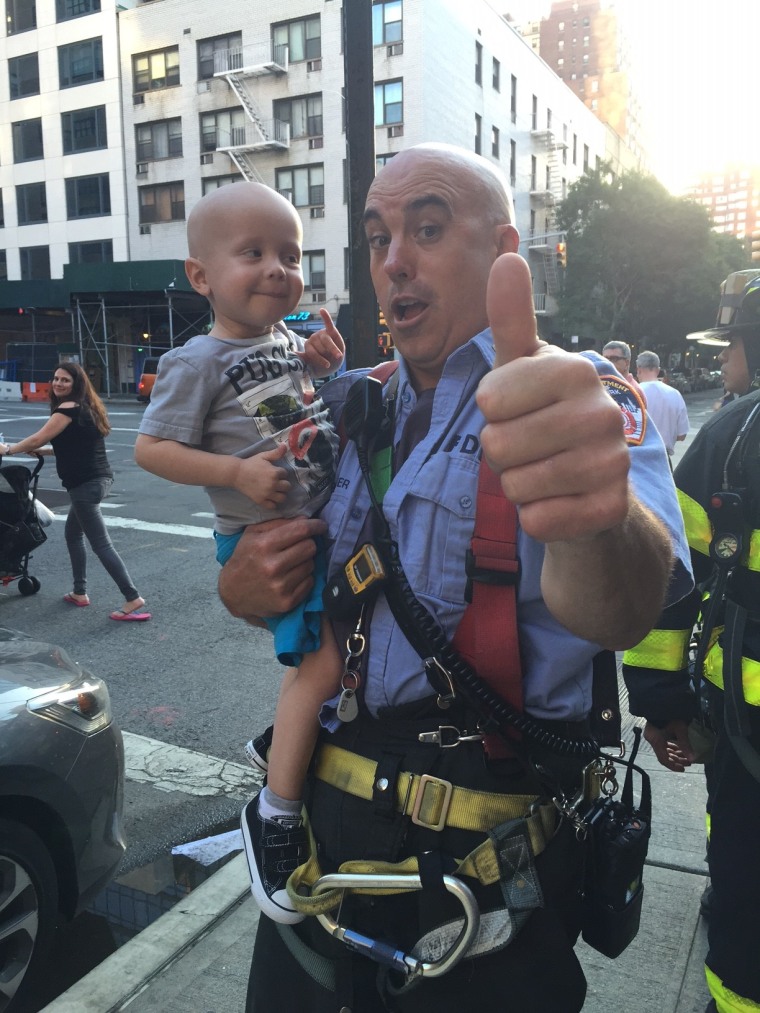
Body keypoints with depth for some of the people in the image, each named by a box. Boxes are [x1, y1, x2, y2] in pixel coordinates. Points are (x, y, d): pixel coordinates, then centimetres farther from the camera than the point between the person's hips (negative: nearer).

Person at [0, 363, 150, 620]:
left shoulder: (68, 408, -10)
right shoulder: (85, 407, 18)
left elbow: (37, 439, -9)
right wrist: (42, 451, 26)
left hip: (86, 483, -10)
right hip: (98, 478, 10)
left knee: (101, 543, -9)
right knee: (73, 532, 23)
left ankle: (134, 600, -12)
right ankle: (80, 593, 28)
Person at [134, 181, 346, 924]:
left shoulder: (291, 340, 7)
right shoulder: (199, 361, -14)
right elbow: (150, 450, -16)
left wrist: (330, 369, 1)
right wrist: (238, 472, -26)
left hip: (322, 524, 8)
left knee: (324, 651, 18)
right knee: (322, 659, -17)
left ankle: (277, 742, 39)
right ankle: (275, 815, -1)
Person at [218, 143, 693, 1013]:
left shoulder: (584, 402, -12)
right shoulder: (350, 407, 6)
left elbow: (606, 612, -33)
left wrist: (597, 521, -57)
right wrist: (241, 587, -9)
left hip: (486, 853, -5)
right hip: (321, 815, 6)